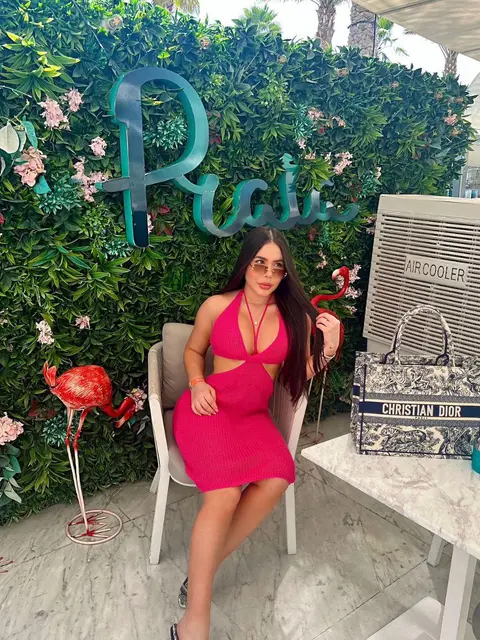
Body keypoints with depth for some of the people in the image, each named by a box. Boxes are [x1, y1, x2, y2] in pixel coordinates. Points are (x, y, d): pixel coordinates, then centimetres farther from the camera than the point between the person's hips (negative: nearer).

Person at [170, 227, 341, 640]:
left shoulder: (295, 316, 2)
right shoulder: (217, 306, -3)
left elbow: (303, 375, 7)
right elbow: (194, 350, 12)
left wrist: (328, 346, -11)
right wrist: (197, 384, -7)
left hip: (254, 415, 3)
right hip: (207, 409, -3)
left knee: (278, 477, -27)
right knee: (225, 493, -28)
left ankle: (205, 567, -7)